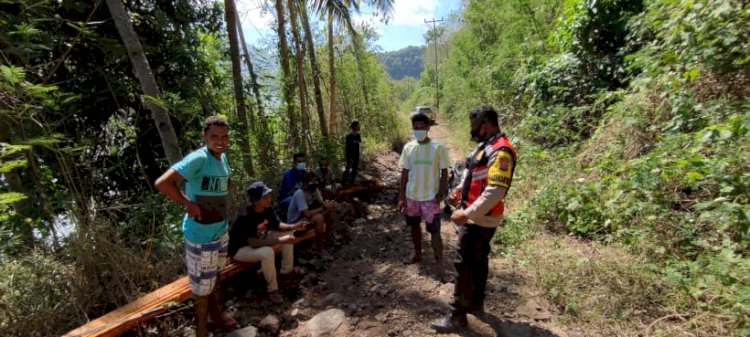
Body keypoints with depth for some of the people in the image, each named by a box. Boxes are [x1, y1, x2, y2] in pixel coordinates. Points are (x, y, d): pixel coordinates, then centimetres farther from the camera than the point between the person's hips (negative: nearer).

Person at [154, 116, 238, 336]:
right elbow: (161, 183, -31)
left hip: (221, 231, 8)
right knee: (202, 285, 9)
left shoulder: (223, 158, 3)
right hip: (201, 235, -8)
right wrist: (189, 204, -22)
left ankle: (216, 313, 47)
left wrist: (222, 217, 10)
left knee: (214, 277, 26)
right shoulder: (198, 158, -23)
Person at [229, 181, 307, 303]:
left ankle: (287, 269, 16)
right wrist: (280, 240, -38)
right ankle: (273, 290, -15)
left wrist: (294, 226, -17)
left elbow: (277, 225, 1)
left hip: (259, 239, 8)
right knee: (267, 252, -37)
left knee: (288, 233, 2)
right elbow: (254, 243, -37)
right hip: (240, 249, -8)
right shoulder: (245, 218, -34)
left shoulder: (267, 209, -11)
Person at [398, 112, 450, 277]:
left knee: (434, 231, 1)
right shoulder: (408, 147, -1)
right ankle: (417, 254, 38)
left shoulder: (438, 148, -10)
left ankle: (439, 263, 13)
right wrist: (401, 197, 2)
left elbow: (444, 173, -5)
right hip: (411, 196, 4)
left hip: (430, 197, -4)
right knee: (414, 226, 18)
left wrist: (440, 195, -12)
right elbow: (404, 173, 4)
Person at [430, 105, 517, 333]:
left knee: (465, 266, -1)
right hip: (477, 218, 10)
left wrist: (466, 214, -27)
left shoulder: (500, 151, -22)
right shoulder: (486, 146, 10)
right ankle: (475, 304, 36)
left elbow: (496, 191, -29)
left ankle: (457, 316, 13)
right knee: (478, 262, 20)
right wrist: (461, 190, 8)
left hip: (479, 220, -10)